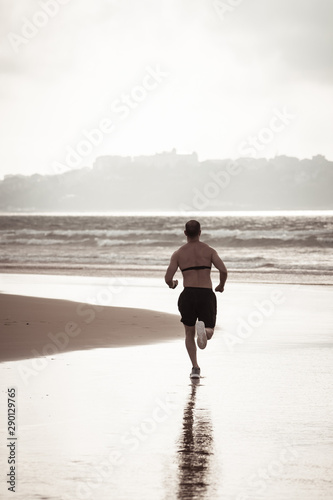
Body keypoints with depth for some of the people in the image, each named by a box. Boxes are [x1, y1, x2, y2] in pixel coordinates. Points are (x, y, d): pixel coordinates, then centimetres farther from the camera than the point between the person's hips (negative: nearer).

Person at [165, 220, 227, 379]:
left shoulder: (178, 254, 6)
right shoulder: (209, 250, 6)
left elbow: (168, 278, -1)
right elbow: (223, 270, -8)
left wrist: (172, 284, 24)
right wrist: (221, 286, 12)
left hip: (188, 295, 1)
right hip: (207, 295, -1)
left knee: (189, 333, 21)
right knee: (209, 334, 11)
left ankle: (195, 368, 8)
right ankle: (203, 329, -28)